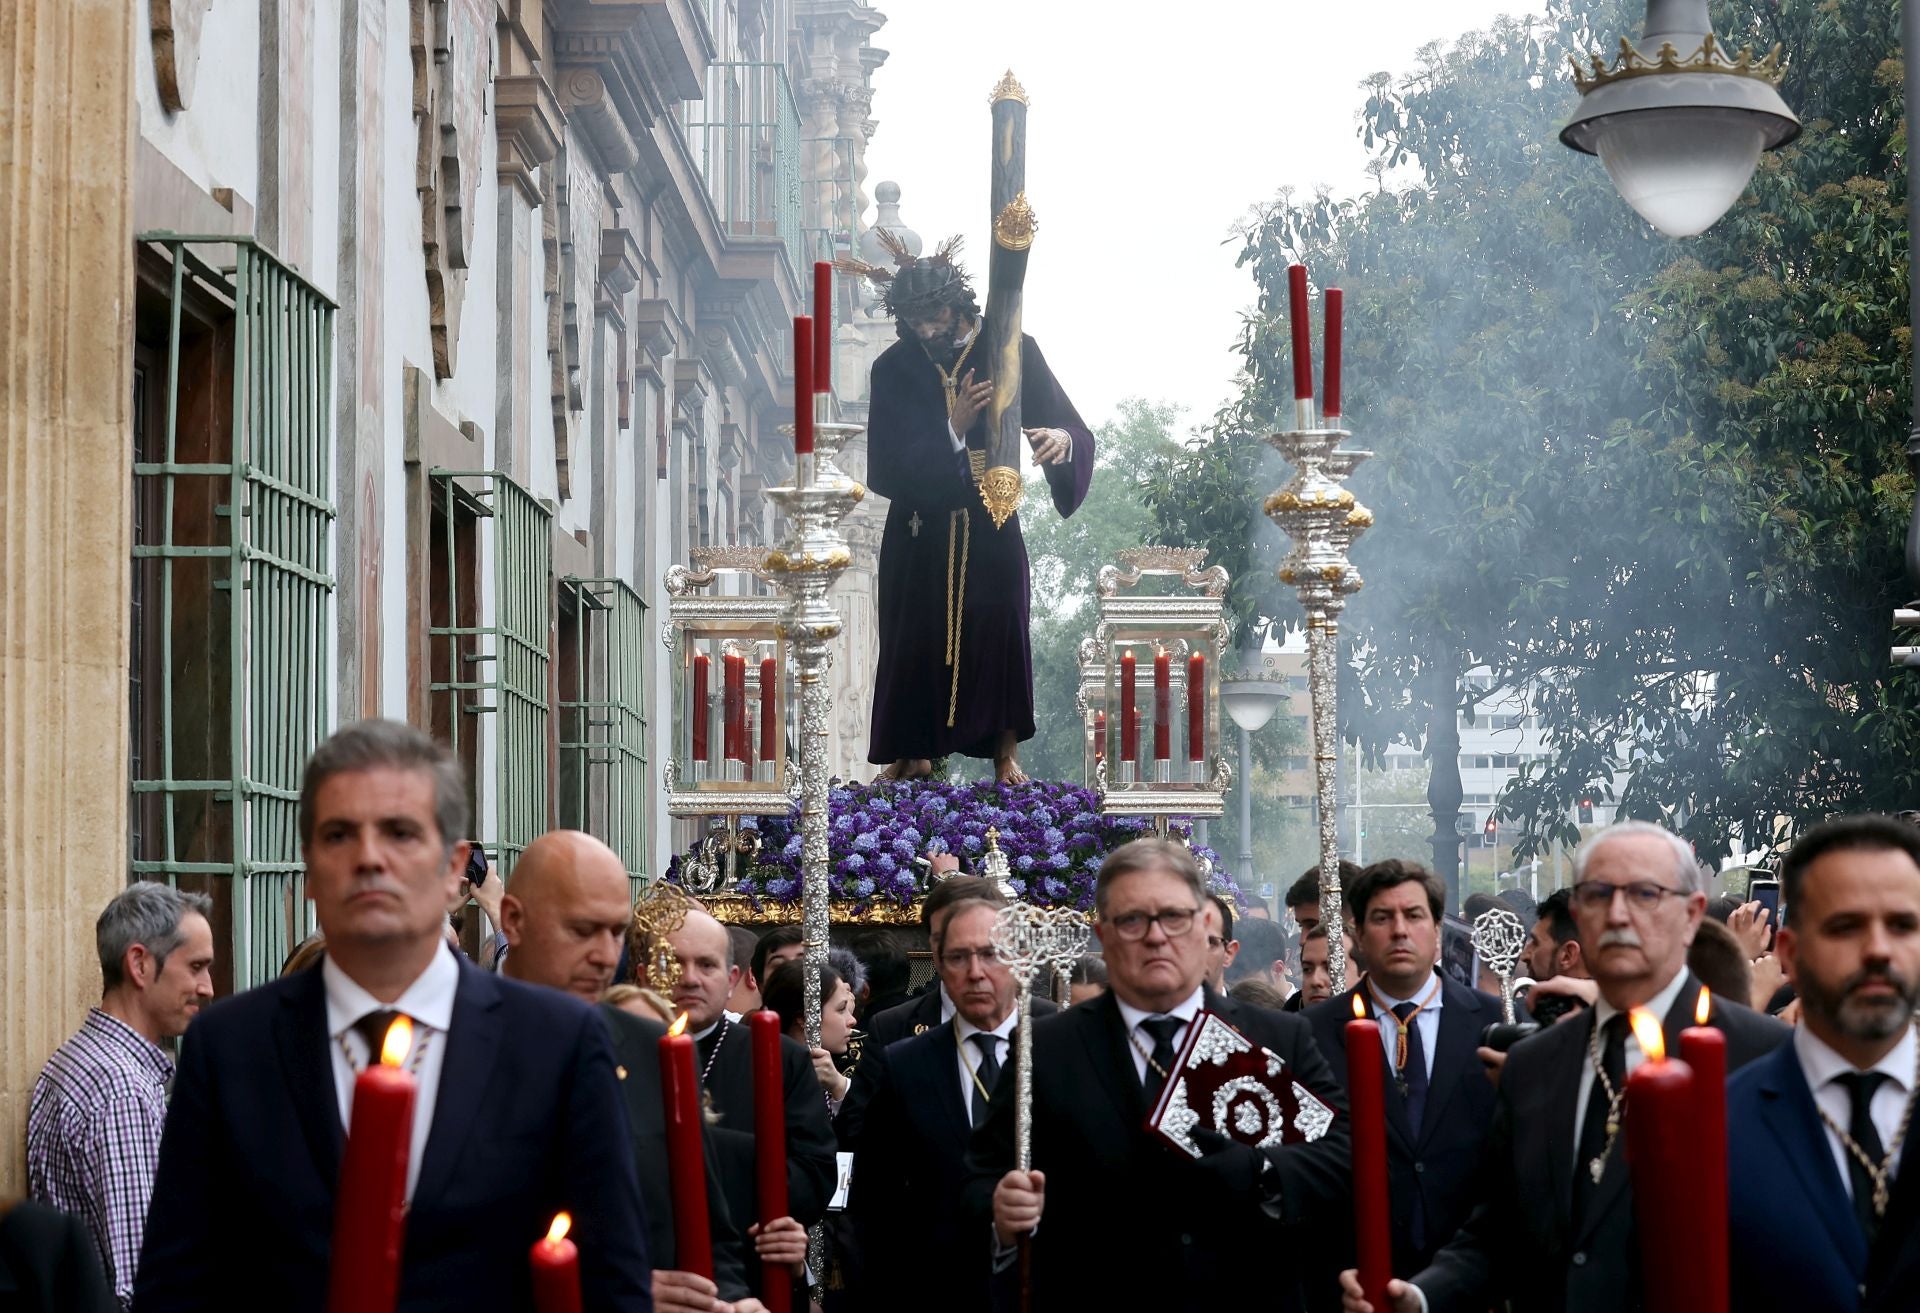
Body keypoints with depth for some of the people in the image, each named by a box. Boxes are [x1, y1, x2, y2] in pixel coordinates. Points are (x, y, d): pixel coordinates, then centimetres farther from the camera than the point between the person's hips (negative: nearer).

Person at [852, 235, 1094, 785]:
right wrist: (954, 428, -24)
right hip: (920, 528, 1)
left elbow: (1069, 424, -12)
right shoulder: (894, 369, -7)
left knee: (998, 628, 0)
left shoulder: (1011, 352, -9)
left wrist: (1061, 438, -37)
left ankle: (1006, 752, 11)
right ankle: (915, 751, 18)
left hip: (990, 527, -1)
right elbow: (888, 465, -11)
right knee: (916, 635, 5)